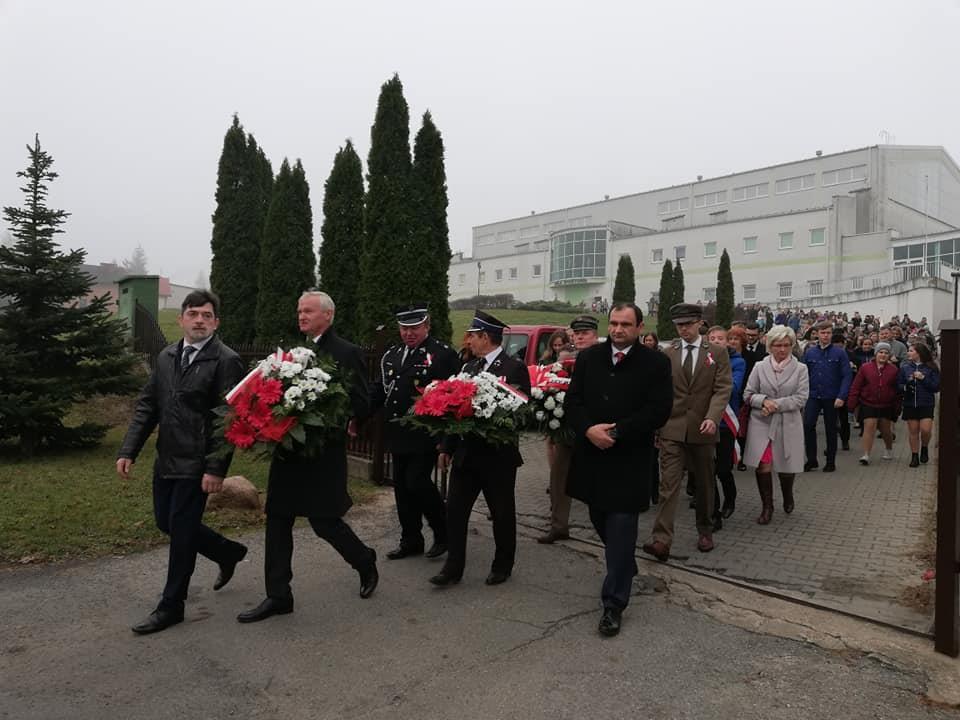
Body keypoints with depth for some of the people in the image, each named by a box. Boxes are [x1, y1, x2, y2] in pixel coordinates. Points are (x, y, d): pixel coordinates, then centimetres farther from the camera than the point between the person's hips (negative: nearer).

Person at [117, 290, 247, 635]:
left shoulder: (226, 361, -13)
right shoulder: (166, 356, 9)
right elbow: (147, 406, 11)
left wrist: (216, 468, -20)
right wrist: (129, 450, 3)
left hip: (196, 464, -7)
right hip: (166, 460, 7)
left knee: (181, 531, 2)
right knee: (167, 523, 17)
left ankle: (171, 606, 21)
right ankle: (228, 552, 39)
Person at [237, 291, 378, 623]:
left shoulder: (347, 353, -9)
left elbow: (362, 405, -12)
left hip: (323, 453, -7)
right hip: (288, 450, 7)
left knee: (324, 520, 0)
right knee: (277, 521, 8)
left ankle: (365, 561, 29)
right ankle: (278, 596, 21)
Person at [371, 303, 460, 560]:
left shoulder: (443, 354, -8)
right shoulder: (390, 356, 12)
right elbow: (379, 392, 13)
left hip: (425, 435, -7)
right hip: (398, 435, 7)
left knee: (417, 482, -9)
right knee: (402, 486, 12)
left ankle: (444, 533, 14)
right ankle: (411, 541, 27)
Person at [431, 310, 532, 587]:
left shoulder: (514, 368, -11)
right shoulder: (469, 367, 9)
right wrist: (446, 448, 11)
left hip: (498, 455, -5)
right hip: (465, 453, 6)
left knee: (502, 513, 11)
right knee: (455, 510, 5)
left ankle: (503, 566, 29)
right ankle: (453, 567, 17)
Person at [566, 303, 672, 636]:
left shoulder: (656, 362, -6)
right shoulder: (588, 357, 4)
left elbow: (659, 410, -12)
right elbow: (572, 400, 2)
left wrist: (616, 432, -18)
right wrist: (589, 429, -16)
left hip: (629, 459, -4)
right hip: (592, 455, 4)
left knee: (621, 531, -2)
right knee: (600, 521, 19)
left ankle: (614, 604, 8)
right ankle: (625, 567, 45)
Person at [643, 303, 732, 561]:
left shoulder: (717, 353, 2)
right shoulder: (667, 354, 7)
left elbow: (722, 388, -7)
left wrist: (712, 417, -23)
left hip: (702, 429, 0)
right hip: (672, 429, 0)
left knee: (704, 483, 14)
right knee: (669, 483, -8)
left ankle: (705, 532, 32)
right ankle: (661, 539, -13)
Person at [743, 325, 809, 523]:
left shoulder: (800, 369, 1)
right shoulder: (759, 367, 3)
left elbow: (801, 398, -6)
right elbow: (748, 394, 3)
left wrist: (776, 405, -15)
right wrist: (763, 401, -17)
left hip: (788, 424, 0)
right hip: (761, 423, 0)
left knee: (786, 465, 10)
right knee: (763, 464, -8)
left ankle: (788, 497, 41)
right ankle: (767, 506, 10)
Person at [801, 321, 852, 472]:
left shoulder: (839, 353, -4)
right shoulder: (809, 352, 3)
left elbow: (846, 376, -7)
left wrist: (841, 397, -16)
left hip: (832, 398, -1)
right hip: (813, 396, 1)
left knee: (831, 430, 9)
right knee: (808, 425, -10)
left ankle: (830, 461, 21)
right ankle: (811, 459, 3)